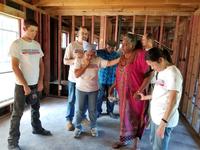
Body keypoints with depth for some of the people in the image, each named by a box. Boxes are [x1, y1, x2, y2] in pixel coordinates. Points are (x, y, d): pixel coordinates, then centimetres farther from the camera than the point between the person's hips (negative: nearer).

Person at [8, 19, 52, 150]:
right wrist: (25, 85, -16)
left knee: (36, 108, 19)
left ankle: (37, 128, 39)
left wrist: (41, 82, 2)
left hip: (36, 84, 6)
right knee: (18, 113, 4)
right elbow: (15, 66, -14)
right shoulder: (17, 44, -10)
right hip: (21, 85, -5)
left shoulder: (37, 44, 7)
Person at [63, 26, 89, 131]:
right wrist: (75, 59, -24)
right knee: (72, 100, 8)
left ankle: (83, 116, 34)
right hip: (74, 78, -3)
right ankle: (69, 120, 22)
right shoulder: (72, 45, -5)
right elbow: (65, 61, -8)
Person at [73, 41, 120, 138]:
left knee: (93, 110, 13)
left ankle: (93, 127, 34)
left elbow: (109, 63, -16)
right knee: (80, 110, 11)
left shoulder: (97, 60, -6)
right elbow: (76, 74, -16)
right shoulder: (78, 60, -8)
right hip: (81, 89, -1)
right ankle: (78, 127, 31)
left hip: (93, 89, 1)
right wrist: (85, 65, -18)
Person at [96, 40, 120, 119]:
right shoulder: (101, 52, -6)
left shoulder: (116, 55, 0)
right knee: (100, 96, 6)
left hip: (112, 79, 2)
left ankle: (110, 111, 30)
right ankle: (98, 111, 25)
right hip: (102, 78, -2)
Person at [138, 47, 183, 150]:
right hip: (156, 115, 9)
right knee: (153, 141, 24)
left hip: (165, 119, -9)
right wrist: (146, 97, 21)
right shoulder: (162, 72, 8)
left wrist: (163, 122, -26)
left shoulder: (173, 73, -20)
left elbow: (172, 101, -24)